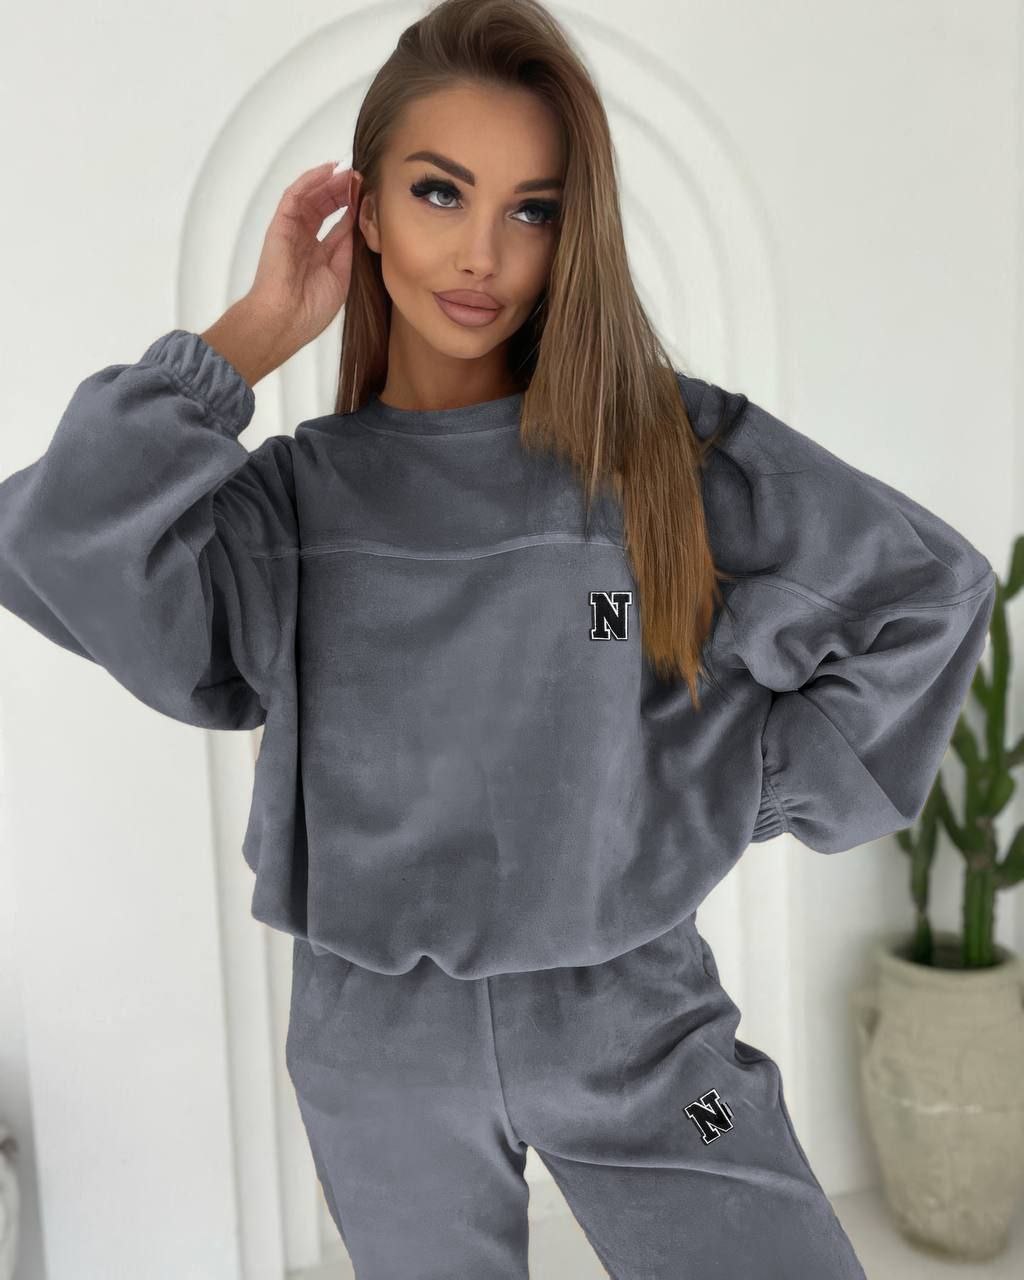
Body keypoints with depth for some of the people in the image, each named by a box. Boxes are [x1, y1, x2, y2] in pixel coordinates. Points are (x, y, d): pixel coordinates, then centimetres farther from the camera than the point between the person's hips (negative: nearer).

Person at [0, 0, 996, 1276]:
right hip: (382, 1037, 1)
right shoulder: (293, 494, -5)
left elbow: (927, 587, -3)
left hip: (633, 1008, 0)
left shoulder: (669, 444, -7)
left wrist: (755, 794, -4)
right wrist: (253, 335, -15)